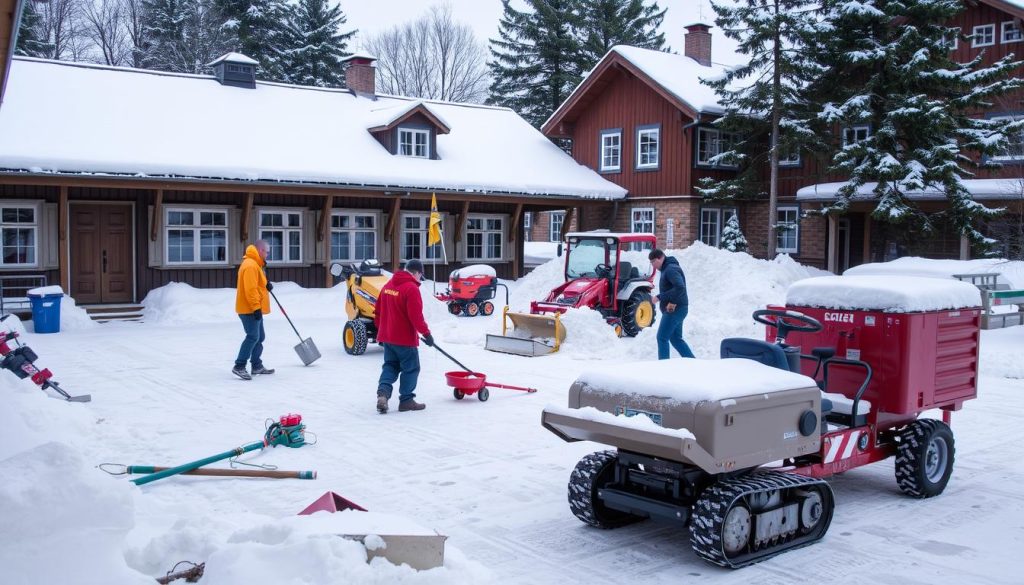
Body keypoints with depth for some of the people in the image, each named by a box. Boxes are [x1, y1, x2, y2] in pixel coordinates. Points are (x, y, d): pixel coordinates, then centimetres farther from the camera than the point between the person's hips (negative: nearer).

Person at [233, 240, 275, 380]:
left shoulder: (255, 264, 18)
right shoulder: (250, 265, -16)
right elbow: (250, 289, -23)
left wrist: (267, 285, 5)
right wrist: (256, 307, -24)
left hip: (254, 309, 11)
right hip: (250, 309, -11)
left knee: (260, 337, 15)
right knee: (253, 336, -15)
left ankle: (257, 366, 22)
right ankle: (239, 367, -16)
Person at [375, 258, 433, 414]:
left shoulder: (388, 285, 8)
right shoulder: (411, 288, -17)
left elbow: (379, 310, 15)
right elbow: (416, 316, -22)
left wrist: (381, 330, 25)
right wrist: (426, 333, -12)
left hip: (387, 337, 7)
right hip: (405, 338, -7)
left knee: (390, 366, 16)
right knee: (411, 368, 7)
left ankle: (383, 392, -4)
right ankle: (406, 400, 11)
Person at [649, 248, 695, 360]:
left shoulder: (671, 269, -16)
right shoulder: (666, 269, 16)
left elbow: (680, 288, -28)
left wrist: (660, 297, -24)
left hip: (674, 309, -10)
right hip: (674, 309, 10)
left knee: (662, 338, -7)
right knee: (676, 339, 16)